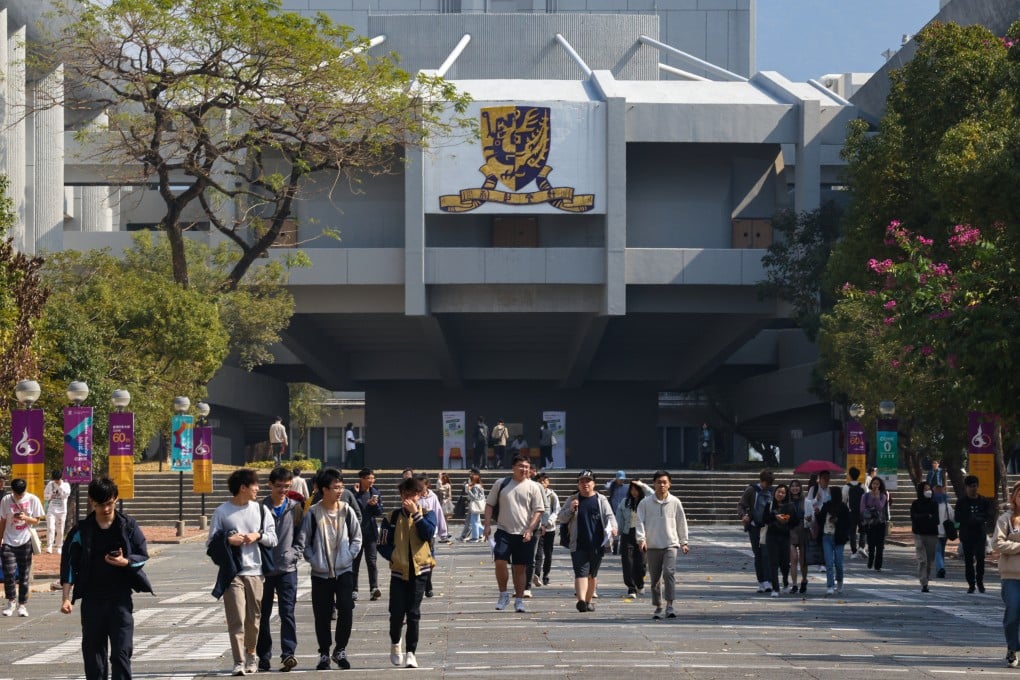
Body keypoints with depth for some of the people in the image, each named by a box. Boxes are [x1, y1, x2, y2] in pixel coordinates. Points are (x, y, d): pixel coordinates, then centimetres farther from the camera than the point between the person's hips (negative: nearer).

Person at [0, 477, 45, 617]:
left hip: (25, 542, 0)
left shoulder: (33, 500, -4)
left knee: (24, 575, 4)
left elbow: (37, 520, 1)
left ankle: (22, 605, 14)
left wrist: (25, 518, -19)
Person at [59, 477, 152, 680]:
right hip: (92, 598, 1)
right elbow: (69, 564, 2)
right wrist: (66, 597, -7)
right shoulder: (81, 530, 1)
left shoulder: (128, 526, 1)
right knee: (93, 650, 5)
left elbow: (143, 556, 4)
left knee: (121, 652, -6)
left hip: (120, 597, -1)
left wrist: (125, 562, -17)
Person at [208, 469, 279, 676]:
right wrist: (228, 540, -16)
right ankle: (239, 662, -8)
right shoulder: (222, 512, 0)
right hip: (232, 573, -3)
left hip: (255, 571, 3)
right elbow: (212, 543, 1)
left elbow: (273, 539, 8)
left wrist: (258, 536, -9)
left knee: (254, 619, 9)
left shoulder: (261, 510, 9)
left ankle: (250, 655, 28)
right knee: (236, 619, -9)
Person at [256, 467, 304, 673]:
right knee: (263, 615, 7)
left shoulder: (295, 508, 5)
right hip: (264, 569, 0)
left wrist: (293, 554, -5)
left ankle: (288, 653, -13)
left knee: (287, 612, -8)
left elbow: (300, 537, 9)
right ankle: (263, 656, 14)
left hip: (287, 568, 0)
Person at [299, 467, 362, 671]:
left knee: (346, 610, -8)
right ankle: (324, 653, 15)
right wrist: (314, 561, -8)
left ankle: (340, 650, 9)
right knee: (322, 616, 3)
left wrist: (348, 556, -4)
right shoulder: (313, 513, -6)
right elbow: (304, 541, 0)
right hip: (321, 573, -1)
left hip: (344, 571, 1)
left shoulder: (347, 511, -1)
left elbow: (356, 538, 7)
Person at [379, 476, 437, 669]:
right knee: (397, 613, 0)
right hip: (399, 570, 1)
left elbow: (428, 533, -15)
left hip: (419, 570, -1)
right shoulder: (393, 517, 5)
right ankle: (395, 644, 26)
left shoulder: (427, 515, 4)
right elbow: (385, 543, 7)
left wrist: (415, 513, -16)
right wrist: (393, 557, -7)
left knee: (413, 614, -2)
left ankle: (410, 652, 1)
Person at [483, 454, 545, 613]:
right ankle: (503, 594, 4)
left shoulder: (533, 487, 3)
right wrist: (487, 525, -1)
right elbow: (489, 504, 9)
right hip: (503, 530, 0)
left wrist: (530, 530, -11)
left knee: (520, 568, 5)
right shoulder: (501, 484, 5)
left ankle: (519, 600, 13)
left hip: (524, 534, 0)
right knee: (500, 562, -14)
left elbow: (539, 511, 1)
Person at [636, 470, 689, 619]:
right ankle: (658, 607, 17)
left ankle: (669, 605, -18)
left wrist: (683, 542, 14)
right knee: (655, 578, 6)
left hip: (670, 545, -1)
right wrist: (641, 538, -14)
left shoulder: (675, 502, 4)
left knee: (669, 573, -19)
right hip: (652, 546, 1)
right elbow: (640, 522, 0)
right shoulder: (645, 503, 2)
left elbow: (681, 523, 12)